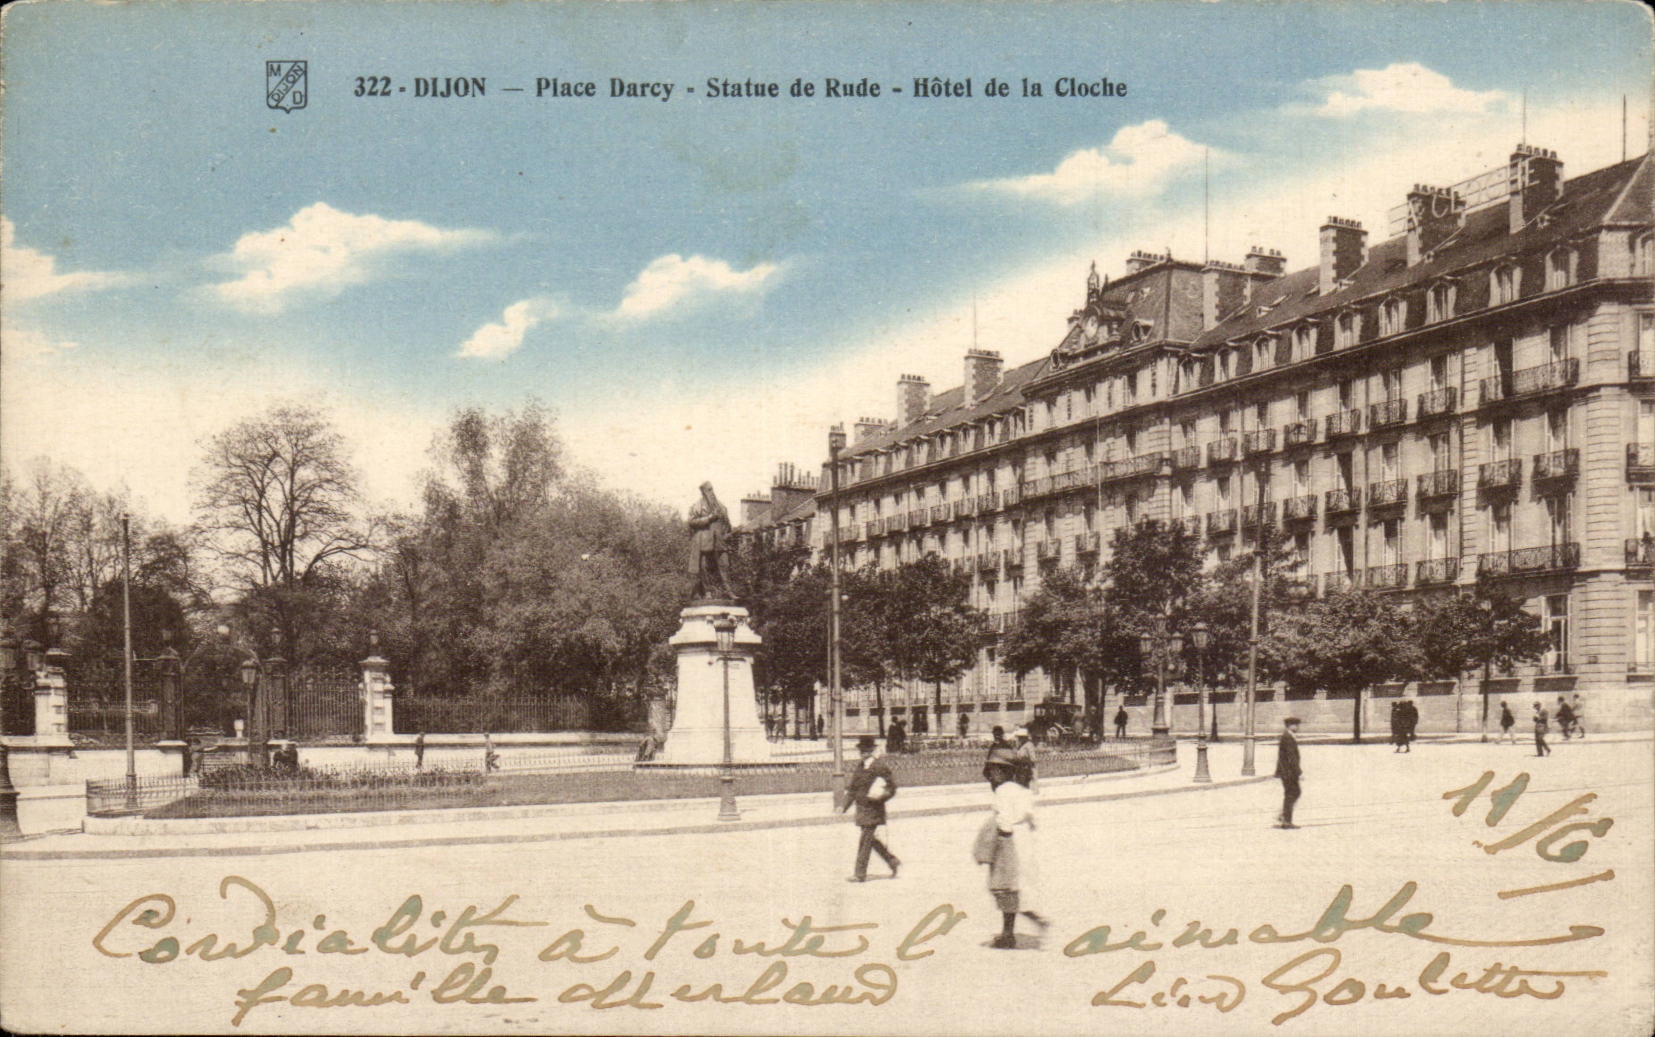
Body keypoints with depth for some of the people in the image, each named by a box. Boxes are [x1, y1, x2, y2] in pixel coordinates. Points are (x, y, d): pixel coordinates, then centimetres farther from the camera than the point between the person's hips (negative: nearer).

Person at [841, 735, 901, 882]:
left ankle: (860, 874, -1)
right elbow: (853, 787, 16)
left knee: (865, 841, -7)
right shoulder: (860, 765, 10)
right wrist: (845, 806, 11)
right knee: (870, 839, 14)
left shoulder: (880, 767, -12)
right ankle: (892, 861, 30)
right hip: (861, 809, 8)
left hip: (873, 809, -8)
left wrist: (880, 797, -24)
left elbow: (892, 787, -9)